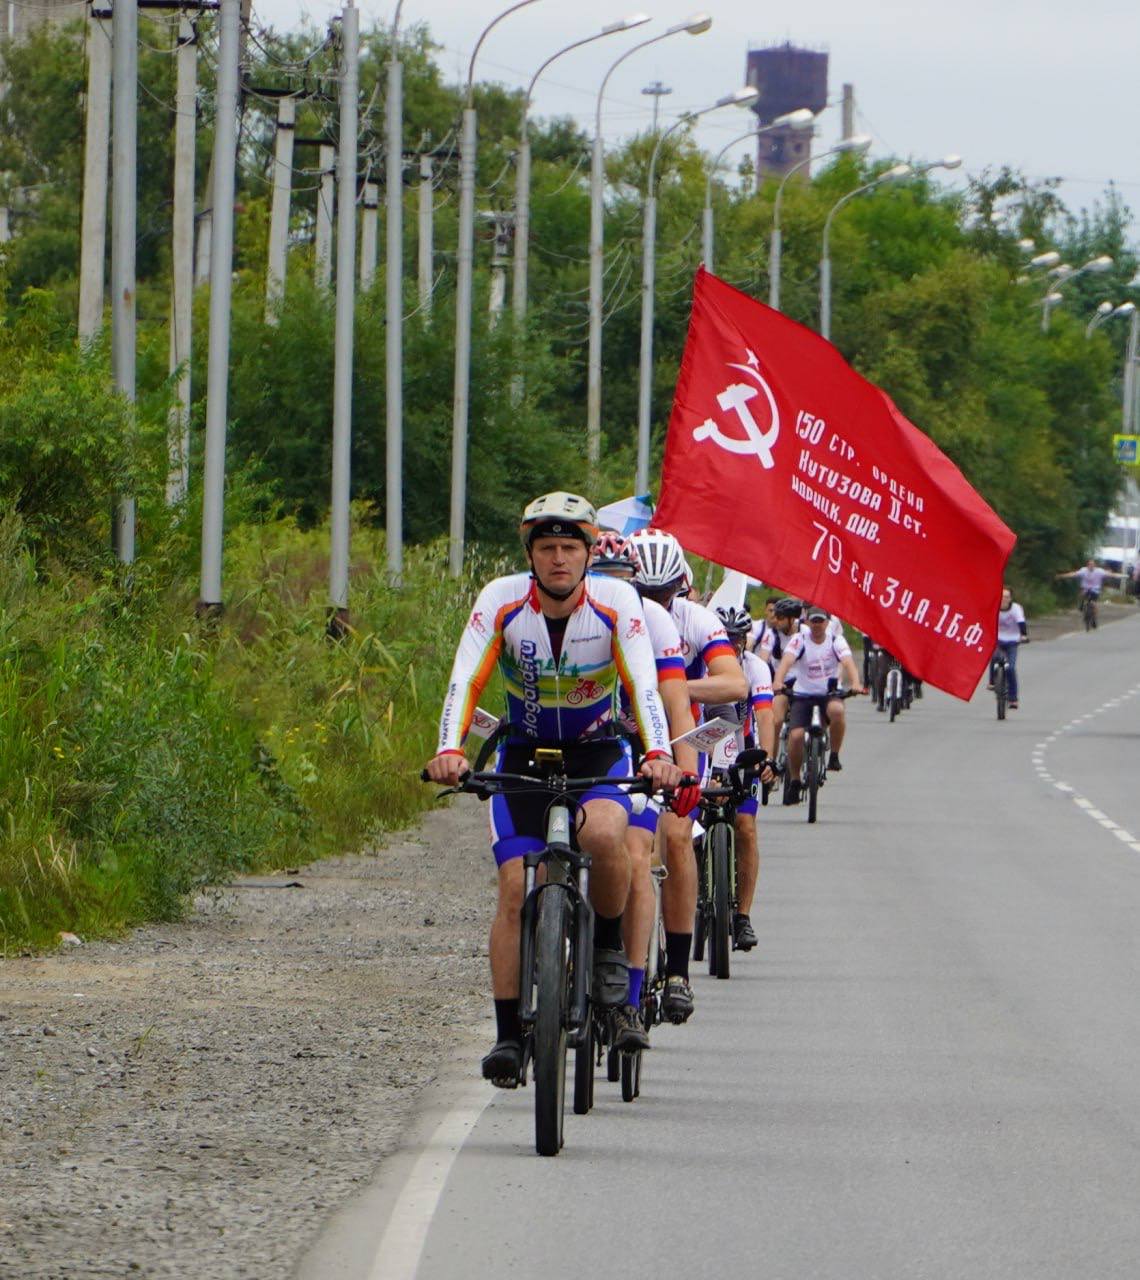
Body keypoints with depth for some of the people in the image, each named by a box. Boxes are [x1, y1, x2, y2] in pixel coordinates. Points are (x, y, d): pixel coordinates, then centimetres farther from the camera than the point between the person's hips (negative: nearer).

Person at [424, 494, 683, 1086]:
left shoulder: (616, 601, -18)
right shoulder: (502, 600, -16)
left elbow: (644, 684, -26)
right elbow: (465, 681, -24)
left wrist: (658, 755, -43)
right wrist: (449, 750, -41)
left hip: (598, 751, -1)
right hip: (524, 752, 1)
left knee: (604, 833, -33)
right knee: (514, 887, -12)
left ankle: (609, 950, -7)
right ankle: (508, 1034, -5)